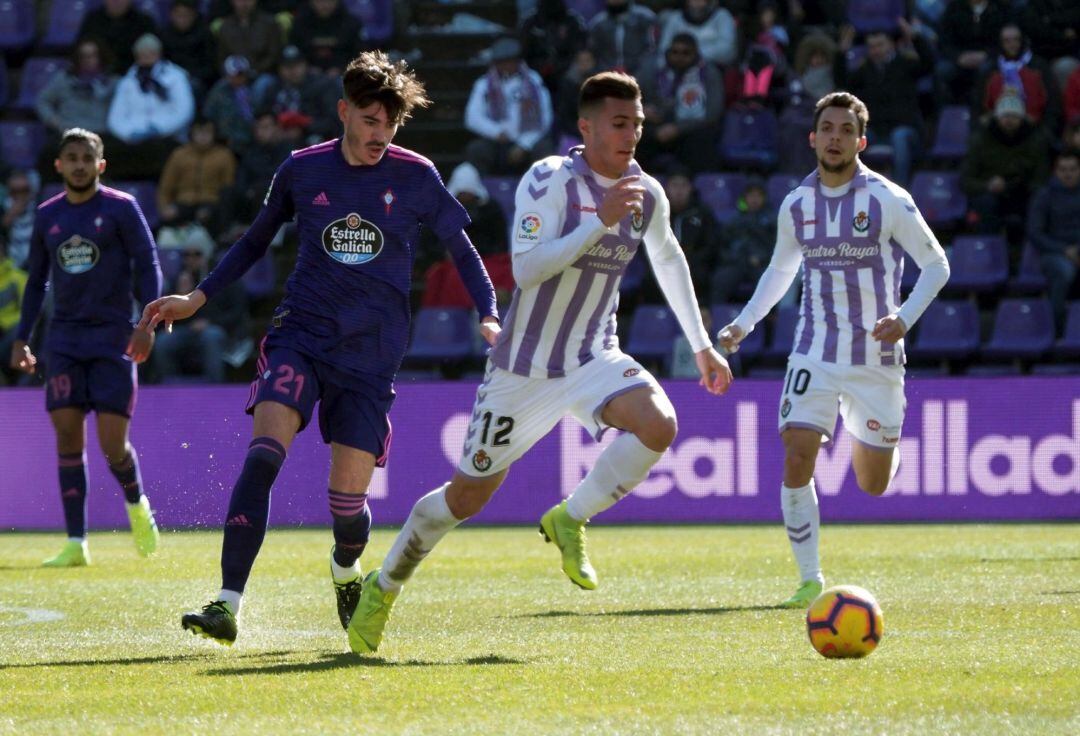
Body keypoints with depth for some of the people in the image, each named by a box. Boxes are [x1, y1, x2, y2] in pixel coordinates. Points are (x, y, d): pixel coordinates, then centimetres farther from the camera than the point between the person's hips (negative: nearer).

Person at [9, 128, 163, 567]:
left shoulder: (121, 208, -1)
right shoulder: (47, 216, 11)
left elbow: (147, 265, -3)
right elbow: (36, 281, 19)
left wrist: (147, 322, -15)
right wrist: (21, 339, 14)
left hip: (112, 338, -4)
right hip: (64, 340, 4)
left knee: (112, 443, -9)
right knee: (67, 437, -6)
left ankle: (136, 504, 23)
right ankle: (76, 544, -3)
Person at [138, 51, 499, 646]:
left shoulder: (415, 176, -1)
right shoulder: (302, 170, 3)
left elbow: (460, 245, 12)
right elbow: (257, 239, 19)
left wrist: (488, 317, -1)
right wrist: (197, 298, 14)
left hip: (370, 354, 0)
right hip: (300, 334, 0)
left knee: (348, 496, -2)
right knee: (262, 457, -23)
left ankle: (346, 570, 35)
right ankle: (228, 603, -28)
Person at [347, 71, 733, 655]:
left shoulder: (647, 194, 1)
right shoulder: (549, 179, -17)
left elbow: (668, 260, 21)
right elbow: (526, 268, -28)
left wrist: (702, 345, 23)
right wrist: (600, 222, -33)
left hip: (596, 358, 4)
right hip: (526, 366, -4)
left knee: (658, 424, -27)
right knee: (468, 494, 4)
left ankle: (570, 520, -6)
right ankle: (383, 588, 27)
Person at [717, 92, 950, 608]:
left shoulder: (888, 201, -8)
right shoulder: (796, 205, 3)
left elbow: (936, 265, -1)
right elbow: (780, 270, 21)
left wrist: (904, 319, -16)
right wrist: (743, 325, 10)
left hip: (876, 357, -2)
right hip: (815, 356, 2)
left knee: (873, 485, 7)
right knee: (796, 463, -16)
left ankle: (878, 445, 45)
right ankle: (810, 580, -5)